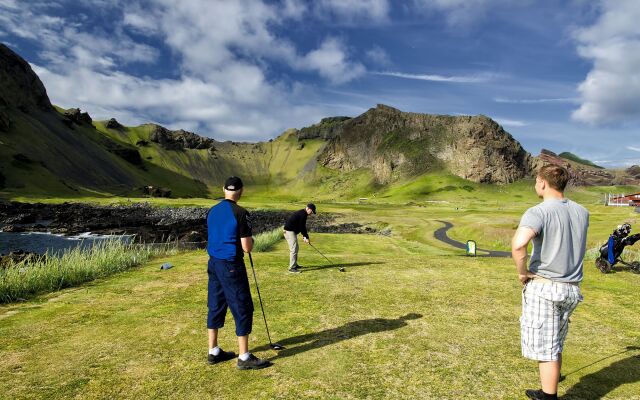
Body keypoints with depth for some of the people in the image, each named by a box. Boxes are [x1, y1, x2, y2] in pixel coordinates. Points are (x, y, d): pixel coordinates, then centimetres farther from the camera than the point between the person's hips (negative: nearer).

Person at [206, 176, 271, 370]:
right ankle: (244, 357, 9)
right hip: (231, 266, -8)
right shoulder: (240, 213, -16)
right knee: (243, 309, 2)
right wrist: (250, 239, 4)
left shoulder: (212, 211, 5)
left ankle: (214, 352, 26)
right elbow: (247, 247, -16)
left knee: (216, 306, 15)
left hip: (213, 263, 8)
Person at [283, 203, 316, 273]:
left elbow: (302, 226, 19)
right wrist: (306, 237, -10)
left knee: (295, 248, 19)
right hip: (290, 231, -11)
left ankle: (294, 264, 30)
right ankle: (292, 268, -12)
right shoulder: (303, 214, -16)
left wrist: (304, 236, 12)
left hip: (292, 231, 11)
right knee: (294, 249, -12)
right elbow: (302, 227, -17)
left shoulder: (302, 213, 16)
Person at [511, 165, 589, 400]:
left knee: (546, 349, 4)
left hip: (543, 288, -7)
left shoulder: (538, 212, -15)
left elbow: (518, 244, -32)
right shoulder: (582, 212, 6)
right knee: (555, 347, 20)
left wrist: (522, 271, -17)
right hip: (572, 289, 7)